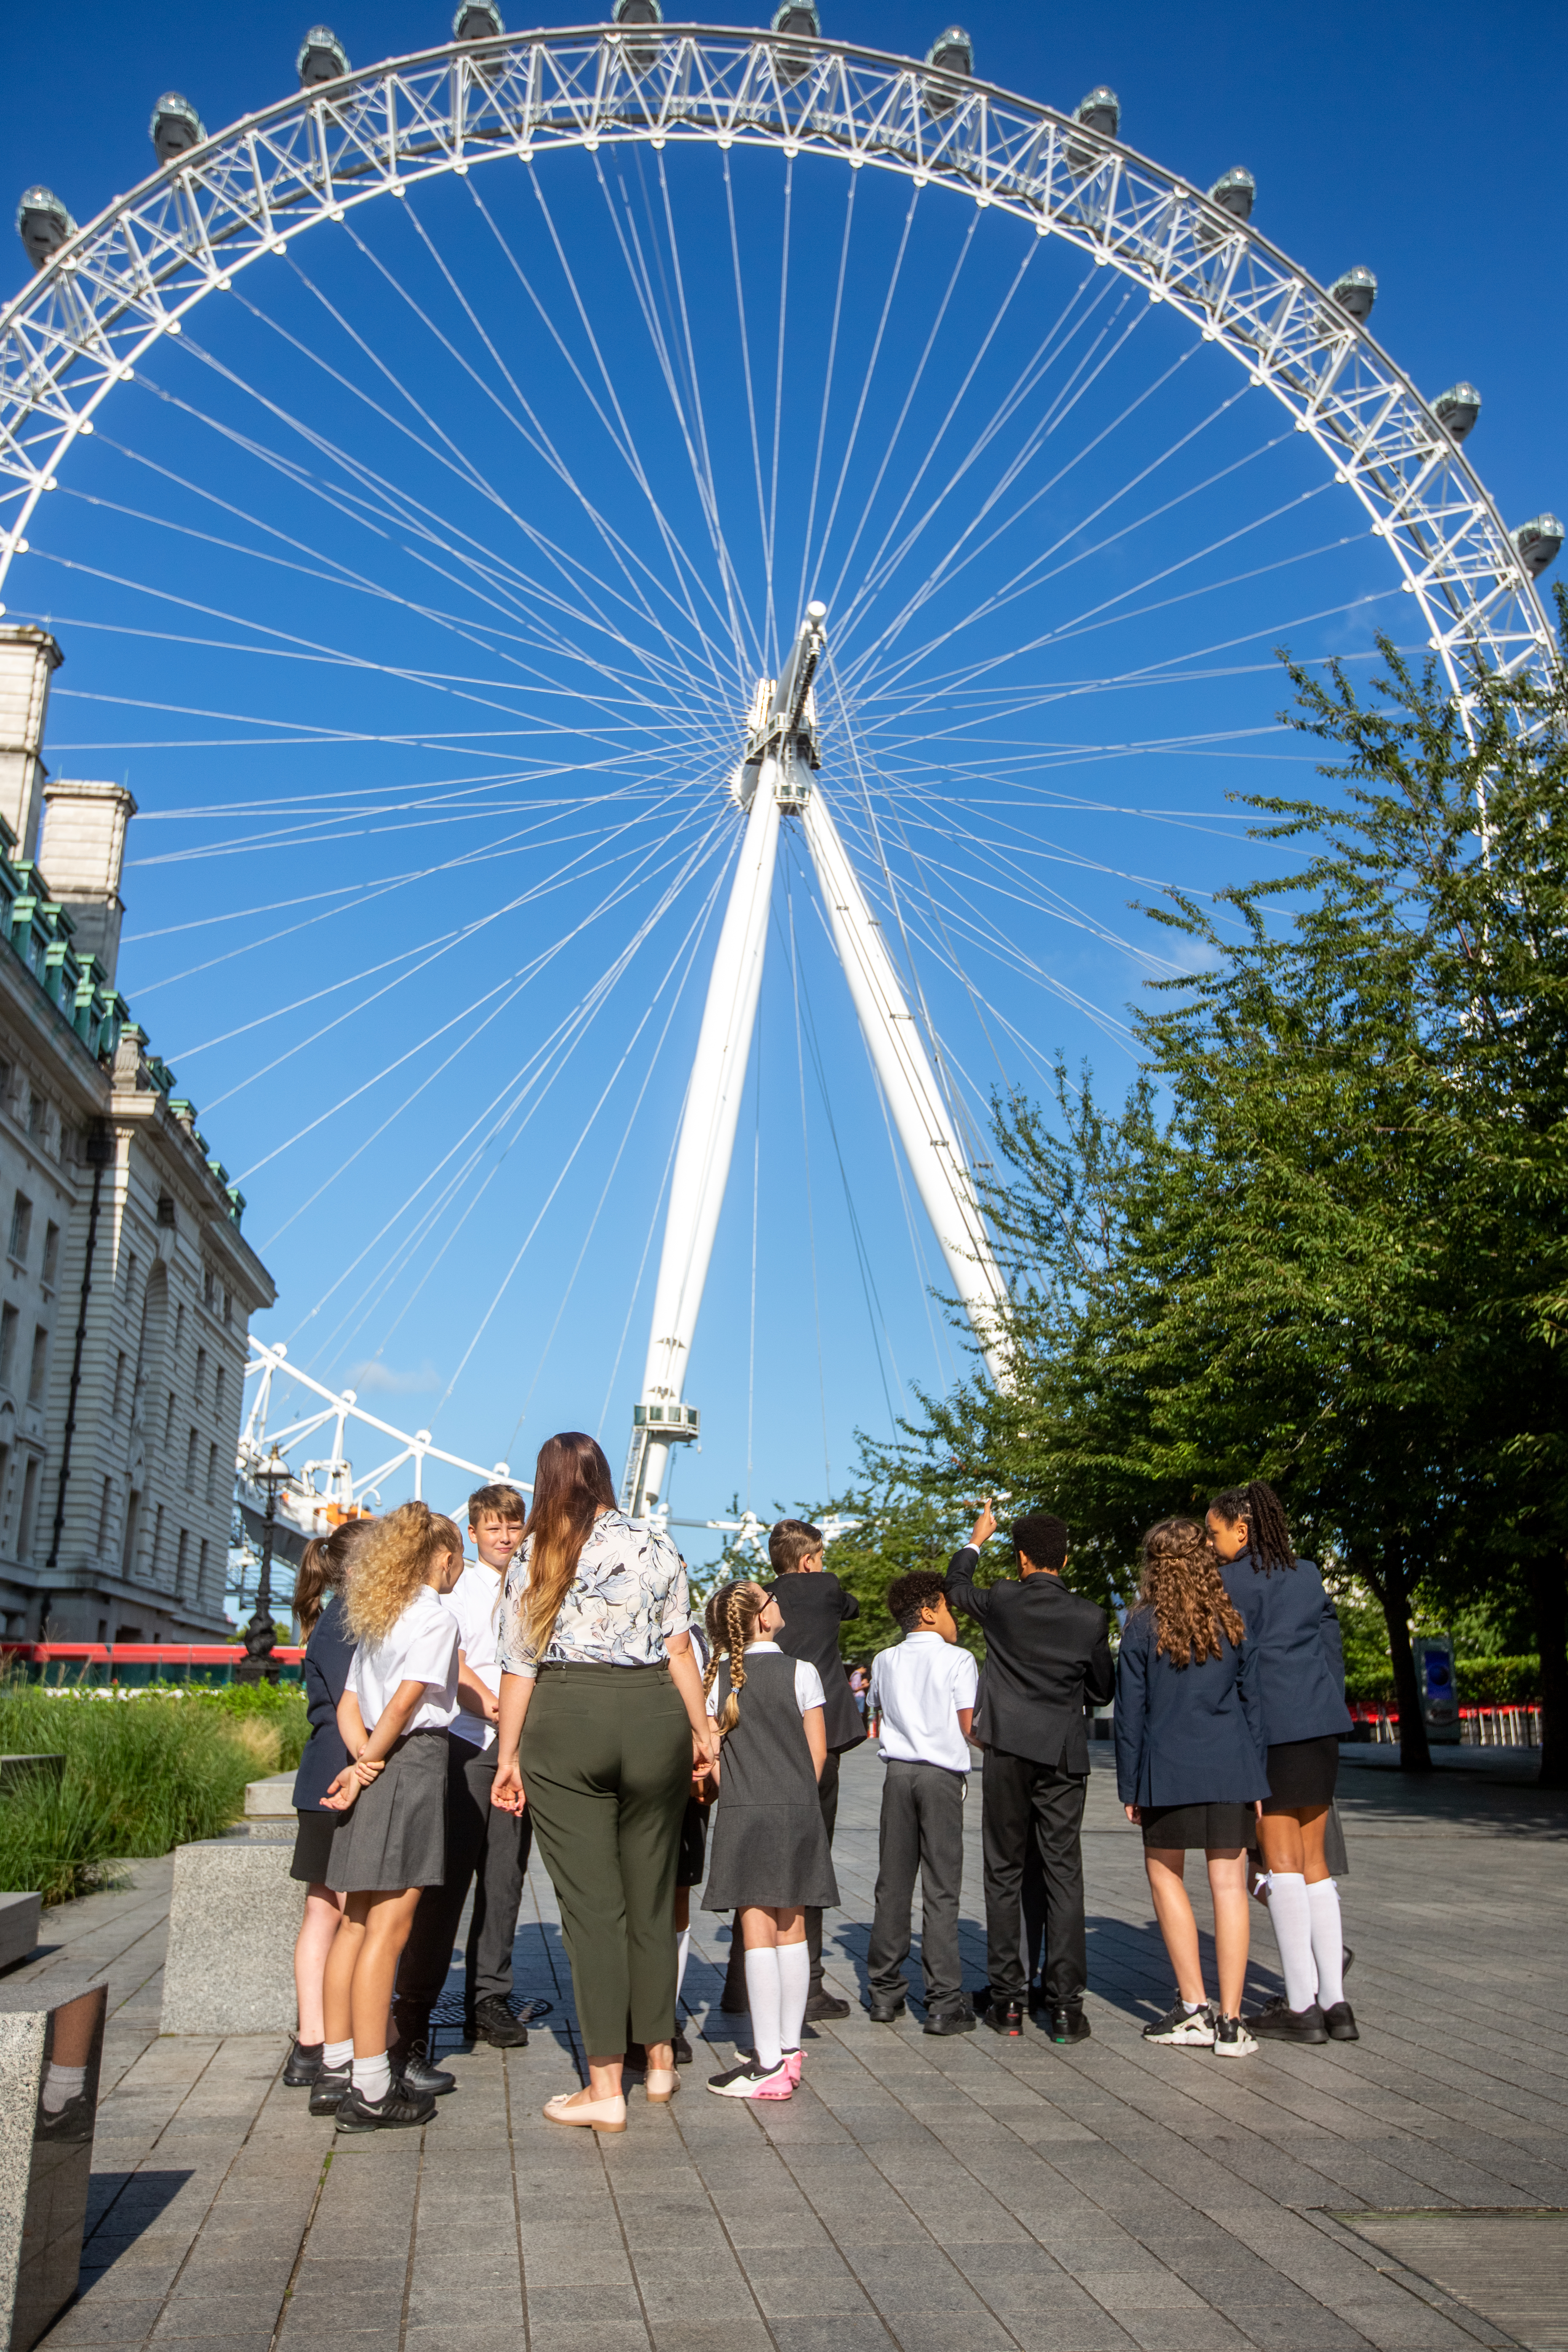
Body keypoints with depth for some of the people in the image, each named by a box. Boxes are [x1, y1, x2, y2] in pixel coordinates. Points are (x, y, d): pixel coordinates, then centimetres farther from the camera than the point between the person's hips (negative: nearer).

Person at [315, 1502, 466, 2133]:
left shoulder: (377, 1619, 17)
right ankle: (370, 2090, -2)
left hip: (376, 1767, 9)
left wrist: (363, 1759, 1)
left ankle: (336, 2070, 20)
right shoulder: (435, 1616, -8)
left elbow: (348, 1705, 14)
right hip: (415, 1761, -9)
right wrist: (371, 1761, -8)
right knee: (388, 1926, -6)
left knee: (357, 1921, 13)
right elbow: (405, 1702, -18)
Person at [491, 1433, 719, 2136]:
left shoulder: (534, 1556, 2)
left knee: (591, 1903, 2)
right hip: (653, 1716, 2)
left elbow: (518, 1664, 1)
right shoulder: (656, 1544, 6)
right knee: (651, 1895, 14)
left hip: (563, 1723, -2)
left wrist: (508, 1756, 7)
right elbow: (677, 1646, 3)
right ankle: (660, 2060, 26)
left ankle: (605, 2088, 4)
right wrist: (702, 1727, 11)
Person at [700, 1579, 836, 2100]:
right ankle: (789, 2050, 18)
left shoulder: (717, 1677, 0)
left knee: (757, 1932, -2)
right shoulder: (801, 1672, -2)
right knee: (792, 1929, 11)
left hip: (742, 1816, -1)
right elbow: (817, 1753, 1)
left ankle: (769, 2064, -2)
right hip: (798, 1813, 1)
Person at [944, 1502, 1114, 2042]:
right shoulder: (1090, 1617, -4)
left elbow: (954, 1587, 16)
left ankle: (1007, 2000, 11)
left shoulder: (1001, 1601, -6)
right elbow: (1102, 1691, 7)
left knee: (1005, 1875, 8)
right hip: (1064, 1758, 1)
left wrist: (977, 1539, 31)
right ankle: (1066, 2006, 3)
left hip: (1009, 1754, -1)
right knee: (1063, 1875, 4)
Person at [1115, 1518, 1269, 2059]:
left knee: (1165, 1873, 13)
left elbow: (1130, 1710, -3)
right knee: (1228, 1882, 5)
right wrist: (1256, 1776, 15)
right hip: (1229, 1768, 3)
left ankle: (1194, 2008, 10)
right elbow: (1251, 1702, 9)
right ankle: (1229, 2021, 5)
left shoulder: (1144, 1625, -4)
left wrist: (1129, 1785, 4)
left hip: (1168, 1769, -3)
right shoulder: (1232, 1622, 6)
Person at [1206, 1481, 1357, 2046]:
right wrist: (1326, 1716, 18)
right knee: (1313, 1862, 11)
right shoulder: (1308, 1575, 15)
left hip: (1269, 1725, -7)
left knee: (1281, 1861, -2)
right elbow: (1332, 1646, 15)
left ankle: (1302, 2005, -1)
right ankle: (1334, 2001, 10)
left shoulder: (1235, 1582, -6)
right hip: (1320, 1723, 7)